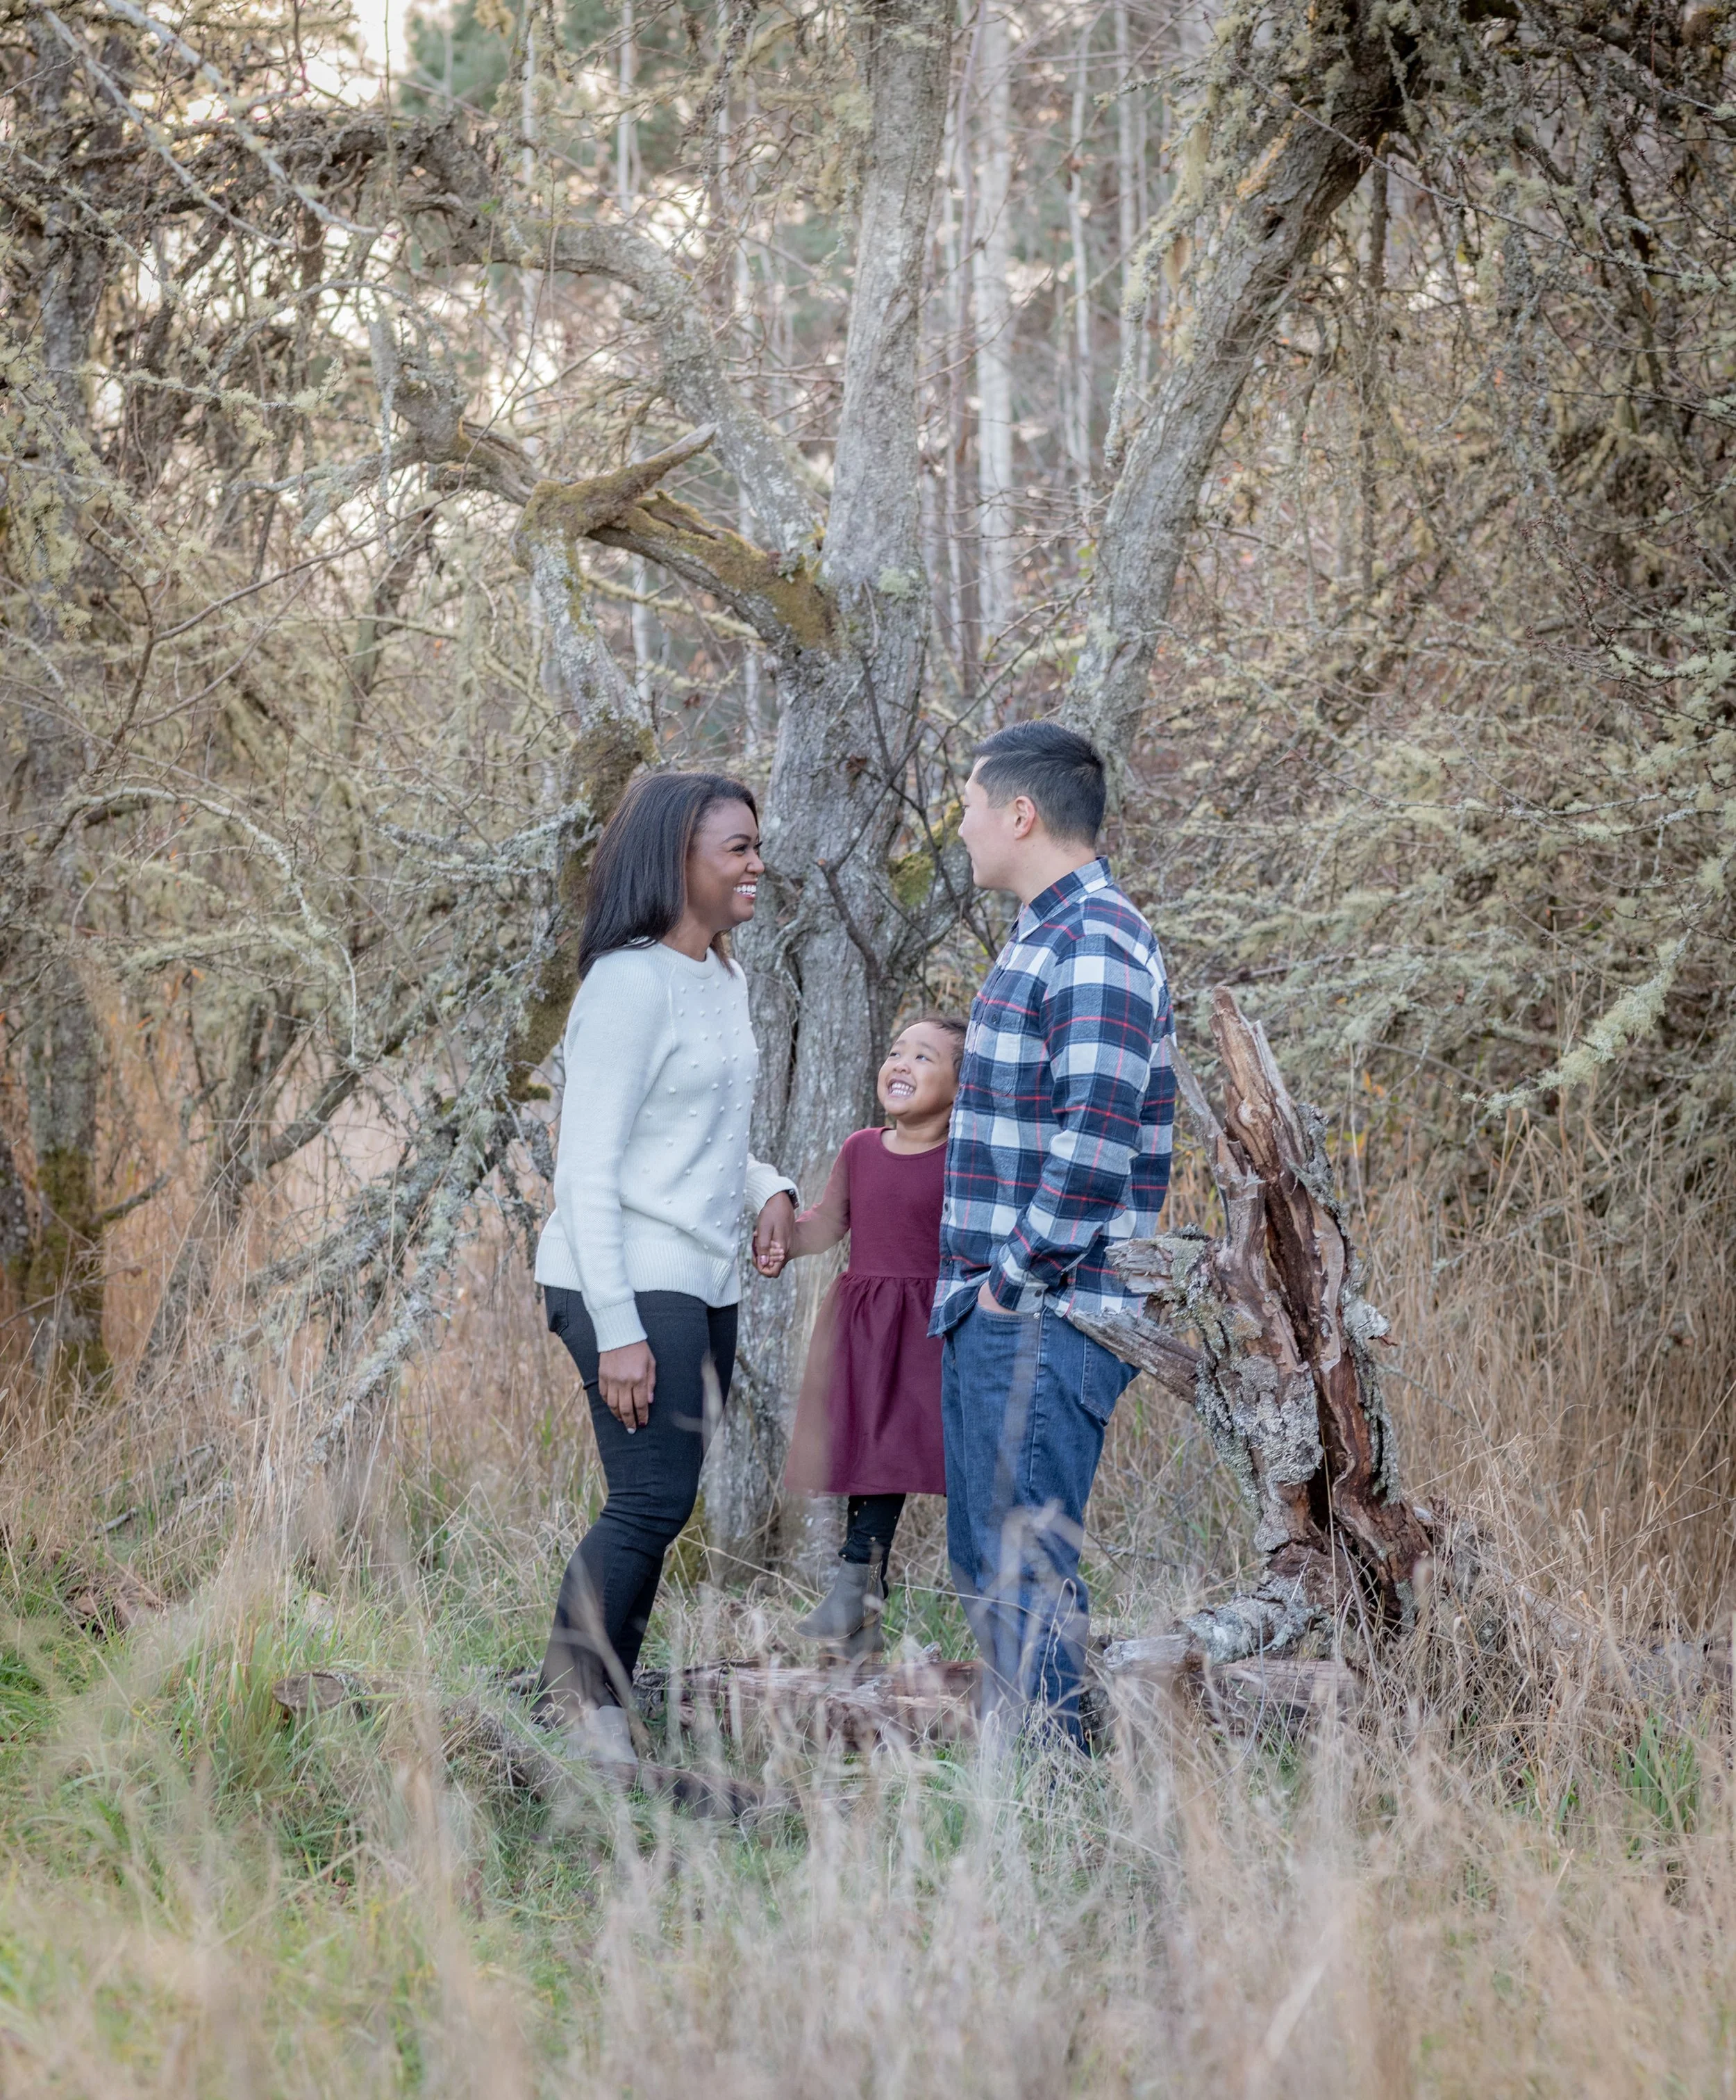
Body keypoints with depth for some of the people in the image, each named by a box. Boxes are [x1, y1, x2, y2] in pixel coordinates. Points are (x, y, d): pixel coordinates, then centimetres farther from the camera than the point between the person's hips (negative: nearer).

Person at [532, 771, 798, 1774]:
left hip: (704, 1285, 9)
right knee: (653, 1500, -14)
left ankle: (606, 1732, 11)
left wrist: (768, 1186, 4)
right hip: (630, 1281, -9)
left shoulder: (726, 979, 15)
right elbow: (587, 1169, -15)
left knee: (660, 1505, 7)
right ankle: (571, 1720, -8)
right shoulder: (632, 983, -13)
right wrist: (617, 1330, -20)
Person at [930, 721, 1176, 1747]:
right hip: (992, 1312, 10)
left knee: (1027, 1570, -8)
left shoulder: (1098, 947, -15)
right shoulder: (1041, 938, 18)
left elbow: (1094, 1142, -23)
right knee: (984, 1563, 15)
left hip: (1048, 1315, -10)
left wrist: (1019, 1275, -17)